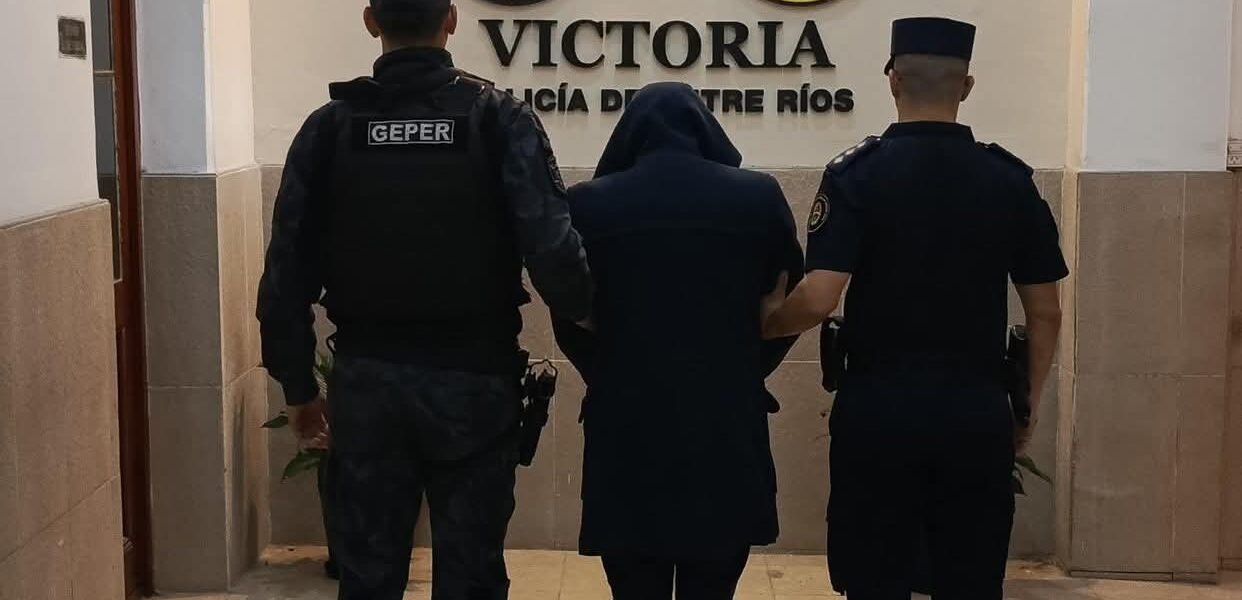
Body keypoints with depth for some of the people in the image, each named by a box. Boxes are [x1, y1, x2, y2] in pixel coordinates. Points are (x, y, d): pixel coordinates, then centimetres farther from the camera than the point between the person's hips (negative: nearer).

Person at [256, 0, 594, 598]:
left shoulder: (330, 126, 0)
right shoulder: (500, 118, -6)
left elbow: (287, 273, 0)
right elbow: (553, 251, -16)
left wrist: (298, 386, 10)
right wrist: (590, 315, 4)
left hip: (366, 381, 2)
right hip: (473, 380, -1)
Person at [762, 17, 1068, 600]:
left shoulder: (857, 172, -7)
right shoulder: (1011, 180, 3)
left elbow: (817, 300, -15)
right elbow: (1045, 315, 5)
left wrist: (753, 327, 4)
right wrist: (1026, 408, 16)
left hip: (879, 409, -2)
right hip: (978, 414, 2)